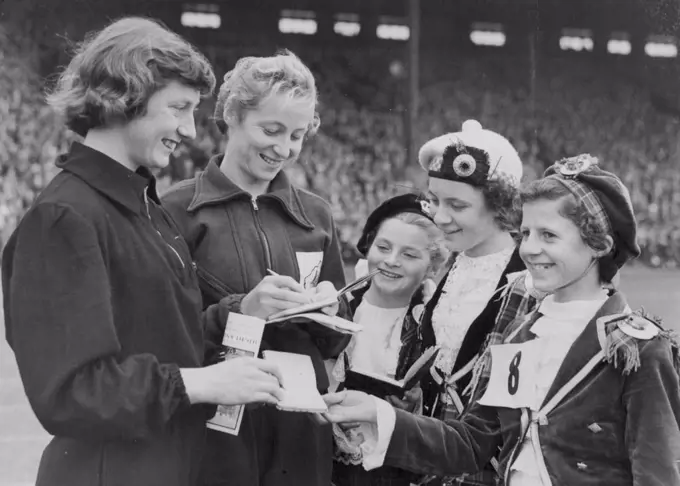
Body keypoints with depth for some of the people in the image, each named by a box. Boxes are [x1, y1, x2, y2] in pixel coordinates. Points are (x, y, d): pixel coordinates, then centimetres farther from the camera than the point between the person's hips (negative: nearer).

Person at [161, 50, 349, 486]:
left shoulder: (315, 215, 8)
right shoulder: (178, 210, -5)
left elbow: (335, 343, 14)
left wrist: (327, 314, -7)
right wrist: (239, 310, -20)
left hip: (301, 434, 4)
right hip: (211, 433, -4)